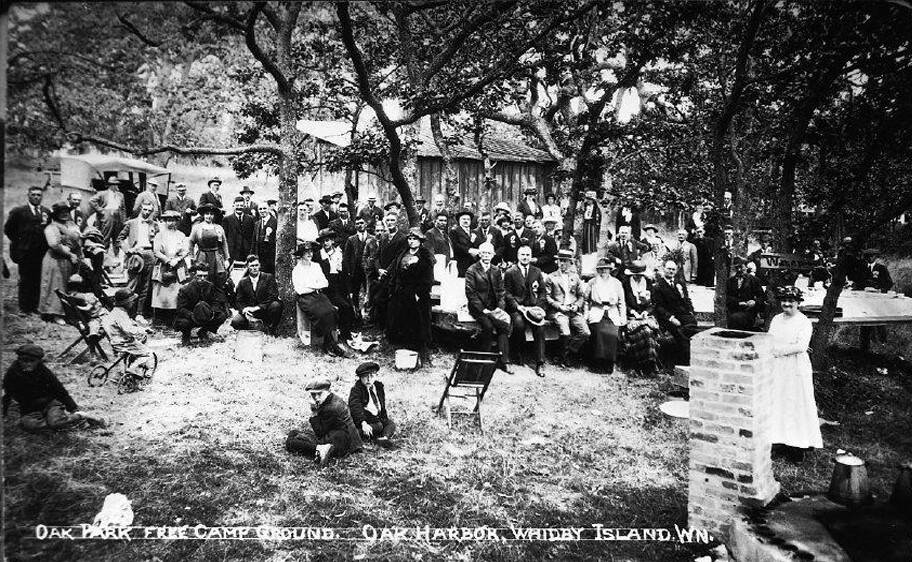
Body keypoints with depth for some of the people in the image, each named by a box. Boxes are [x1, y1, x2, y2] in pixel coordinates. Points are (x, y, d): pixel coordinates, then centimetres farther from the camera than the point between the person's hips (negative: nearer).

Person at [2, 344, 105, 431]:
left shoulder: (44, 372, -11)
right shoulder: (12, 374, -7)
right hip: (29, 409, 3)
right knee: (26, 423, -30)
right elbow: (6, 397, 8)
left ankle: (82, 416, -12)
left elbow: (60, 391, -7)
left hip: (50, 402, -3)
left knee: (54, 422, -33)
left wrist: (74, 410, -7)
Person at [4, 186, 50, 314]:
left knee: (37, 280, 5)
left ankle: (35, 307, 12)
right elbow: (8, 229, 4)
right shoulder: (18, 211, 1)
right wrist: (18, 242, 0)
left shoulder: (47, 212, 10)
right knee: (25, 280, 2)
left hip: (41, 252, 3)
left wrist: (46, 244, 5)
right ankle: (24, 308, 9)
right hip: (25, 252, -3)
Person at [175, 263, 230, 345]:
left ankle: (202, 332, 6)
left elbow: (217, 303, -8)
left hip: (207, 318, 3)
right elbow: (181, 309, -19)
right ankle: (185, 335, 6)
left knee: (222, 315, -20)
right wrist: (192, 315, -38)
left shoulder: (212, 287, -6)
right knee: (183, 322, -36)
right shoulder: (185, 289, -15)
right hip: (190, 318, -3)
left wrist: (212, 312, -30)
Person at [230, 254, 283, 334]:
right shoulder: (242, 282, 5)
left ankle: (271, 331, -10)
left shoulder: (269, 277, -3)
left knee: (276, 305, -33)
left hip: (265, 309, -1)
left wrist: (257, 307, -23)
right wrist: (244, 309, -21)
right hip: (249, 311, 1)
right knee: (235, 322, -24)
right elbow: (238, 301, 3)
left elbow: (273, 297, -13)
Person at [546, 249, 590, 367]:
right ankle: (564, 357, -3)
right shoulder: (551, 278, 8)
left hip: (574, 311, 4)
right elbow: (547, 297, 3)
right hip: (558, 311, -3)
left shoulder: (575, 277, 18)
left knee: (585, 333, -18)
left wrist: (577, 305, -2)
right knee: (565, 333, -28)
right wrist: (559, 306, -10)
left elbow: (582, 295, 18)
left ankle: (567, 352, 1)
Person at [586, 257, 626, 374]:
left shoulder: (616, 283, 17)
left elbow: (622, 302, 18)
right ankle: (598, 365, -16)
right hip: (597, 313, -1)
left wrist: (623, 317, 10)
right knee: (599, 333, -22)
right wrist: (586, 313, 4)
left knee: (612, 334, -19)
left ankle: (609, 366, -11)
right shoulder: (592, 282, 15)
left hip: (612, 315, 1)